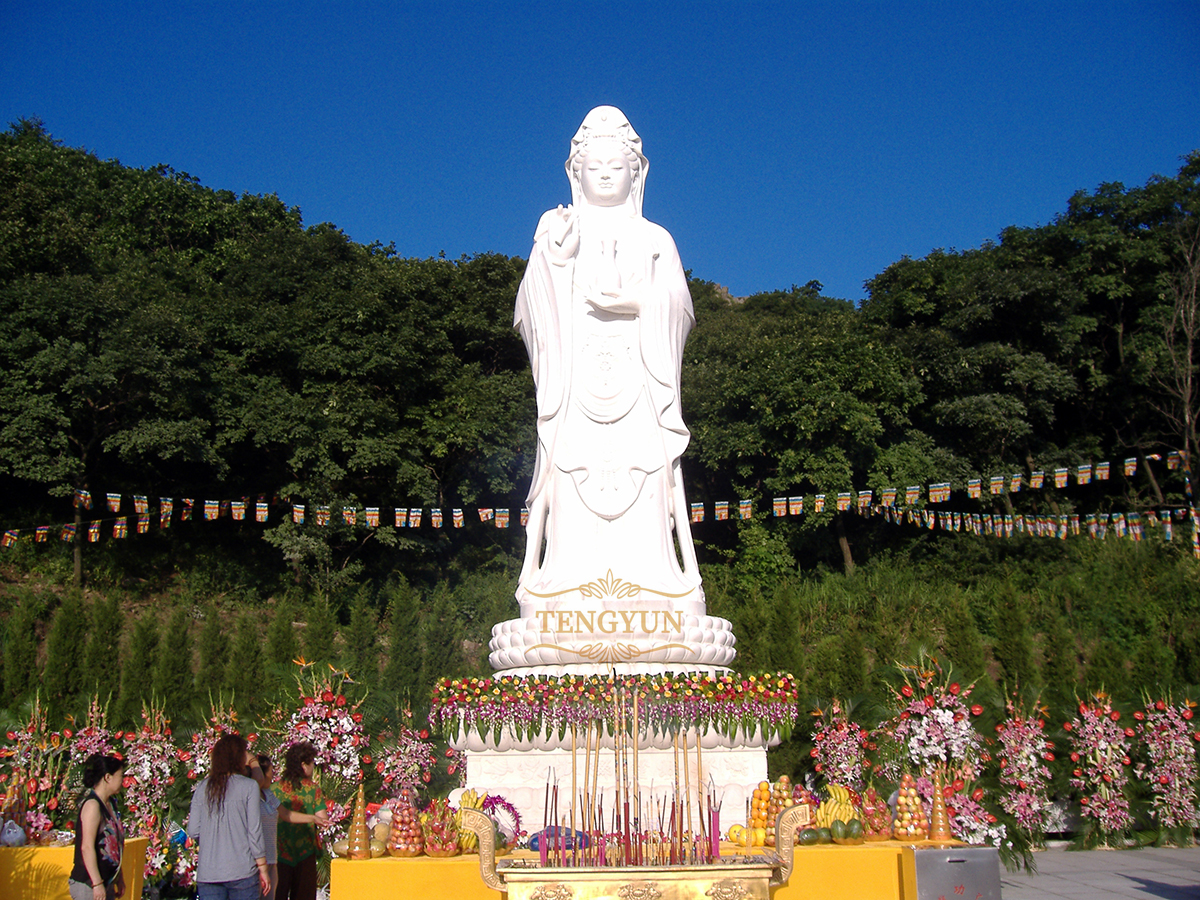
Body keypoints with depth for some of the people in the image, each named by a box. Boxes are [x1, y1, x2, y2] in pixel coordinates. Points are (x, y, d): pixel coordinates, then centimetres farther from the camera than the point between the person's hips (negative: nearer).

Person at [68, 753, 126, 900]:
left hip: (106, 881, 9)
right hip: (87, 884, -9)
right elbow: (87, 847, -21)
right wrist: (97, 884, -23)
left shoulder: (109, 804, 11)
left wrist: (119, 878, 19)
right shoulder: (92, 805, -16)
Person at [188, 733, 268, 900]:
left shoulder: (202, 788, 4)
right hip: (242, 873, -3)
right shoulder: (248, 787, -6)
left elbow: (193, 832, 2)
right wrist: (263, 869, 1)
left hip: (207, 874, 3)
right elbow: (255, 832, -7)